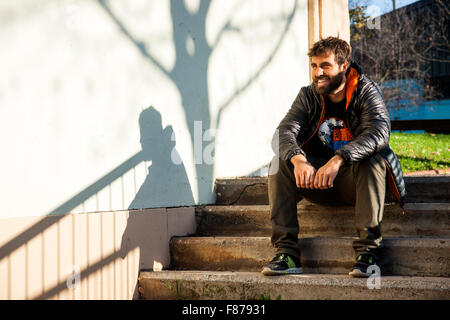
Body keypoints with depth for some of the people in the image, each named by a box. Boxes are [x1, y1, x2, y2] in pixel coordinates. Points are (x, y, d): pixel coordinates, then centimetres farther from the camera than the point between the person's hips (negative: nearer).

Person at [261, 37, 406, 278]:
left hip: (357, 180, -3)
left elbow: (379, 133, -26)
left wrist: (338, 160, -42)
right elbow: (285, 132, -13)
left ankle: (368, 250, -35)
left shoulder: (366, 91, -8)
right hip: (318, 179, 3)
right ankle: (287, 253, -26)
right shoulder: (308, 96, 3)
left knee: (372, 159, -33)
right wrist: (298, 160, -37)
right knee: (280, 164, -19)